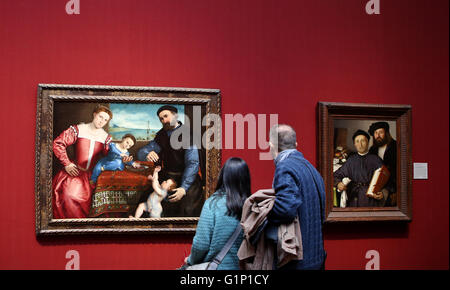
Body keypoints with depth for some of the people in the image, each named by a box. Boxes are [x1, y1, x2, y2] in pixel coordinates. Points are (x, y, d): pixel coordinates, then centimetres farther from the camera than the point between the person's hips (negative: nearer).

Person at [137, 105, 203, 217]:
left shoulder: (187, 134, -11)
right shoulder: (161, 135, 7)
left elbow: (192, 164, -18)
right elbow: (141, 153, 4)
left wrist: (184, 188, -29)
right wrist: (147, 154, -23)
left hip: (187, 179, -5)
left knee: (188, 211, -14)